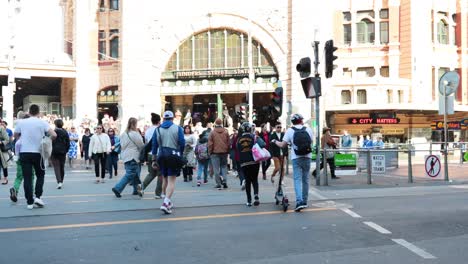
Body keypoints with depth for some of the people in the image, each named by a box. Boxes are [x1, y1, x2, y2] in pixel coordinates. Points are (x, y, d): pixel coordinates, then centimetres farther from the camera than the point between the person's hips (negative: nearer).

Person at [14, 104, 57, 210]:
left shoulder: (21, 122, 3)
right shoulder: (42, 123, -4)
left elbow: (15, 136, 17)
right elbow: (54, 135, -11)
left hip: (24, 153, 1)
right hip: (37, 153, -1)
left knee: (27, 177, 3)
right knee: (40, 175, 16)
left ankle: (30, 202, 2)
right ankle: (38, 197, 3)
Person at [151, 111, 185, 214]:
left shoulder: (158, 129, 7)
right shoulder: (178, 128, -2)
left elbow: (154, 145, 6)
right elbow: (182, 143, -8)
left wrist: (154, 160, 12)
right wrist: (181, 155, 7)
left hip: (162, 157, 4)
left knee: (165, 179, 19)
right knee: (171, 181, -6)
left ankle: (168, 202, 30)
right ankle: (165, 203, -22)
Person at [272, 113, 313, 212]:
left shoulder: (290, 131, -4)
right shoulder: (308, 129, 5)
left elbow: (282, 145, -5)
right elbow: (311, 142, 13)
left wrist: (275, 141, 14)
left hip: (296, 158, -3)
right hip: (307, 157, 3)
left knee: (297, 180, -5)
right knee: (305, 180, 13)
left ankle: (299, 201, -20)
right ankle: (304, 201, 21)